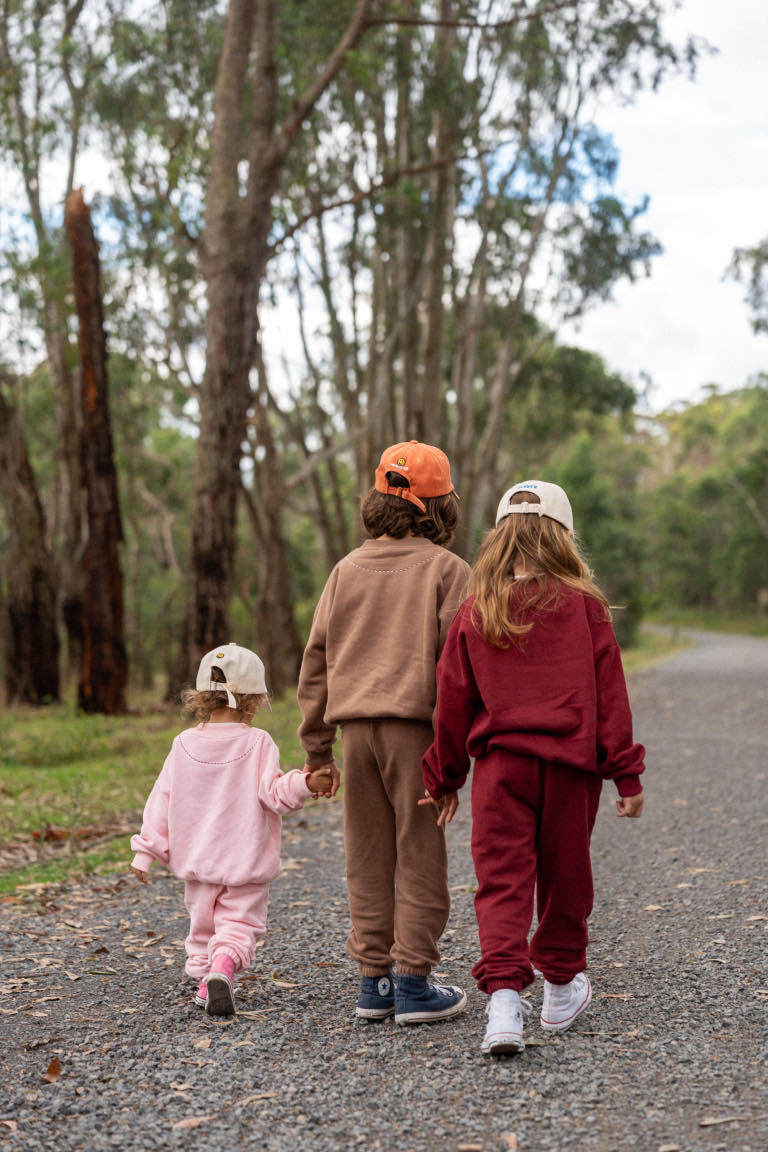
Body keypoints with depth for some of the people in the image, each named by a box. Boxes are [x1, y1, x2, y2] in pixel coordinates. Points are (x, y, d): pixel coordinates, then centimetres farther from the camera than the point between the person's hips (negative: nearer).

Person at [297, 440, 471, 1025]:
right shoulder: (447, 569, -1)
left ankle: (374, 981, 15)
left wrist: (317, 745, 17)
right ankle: (414, 984, 3)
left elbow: (316, 658, 13)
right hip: (415, 723, -5)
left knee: (369, 857, 10)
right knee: (420, 855, 1)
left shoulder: (348, 568, 13)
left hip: (356, 724, 5)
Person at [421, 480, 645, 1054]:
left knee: (502, 882, 0)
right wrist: (626, 772, 4)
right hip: (570, 765, 0)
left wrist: (445, 777, 15)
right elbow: (609, 694, -2)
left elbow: (454, 700, 5)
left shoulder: (475, 612, 1)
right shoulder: (584, 605, -2)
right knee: (565, 876, 15)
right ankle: (562, 989, 31)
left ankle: (504, 998, -16)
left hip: (500, 762, 0)